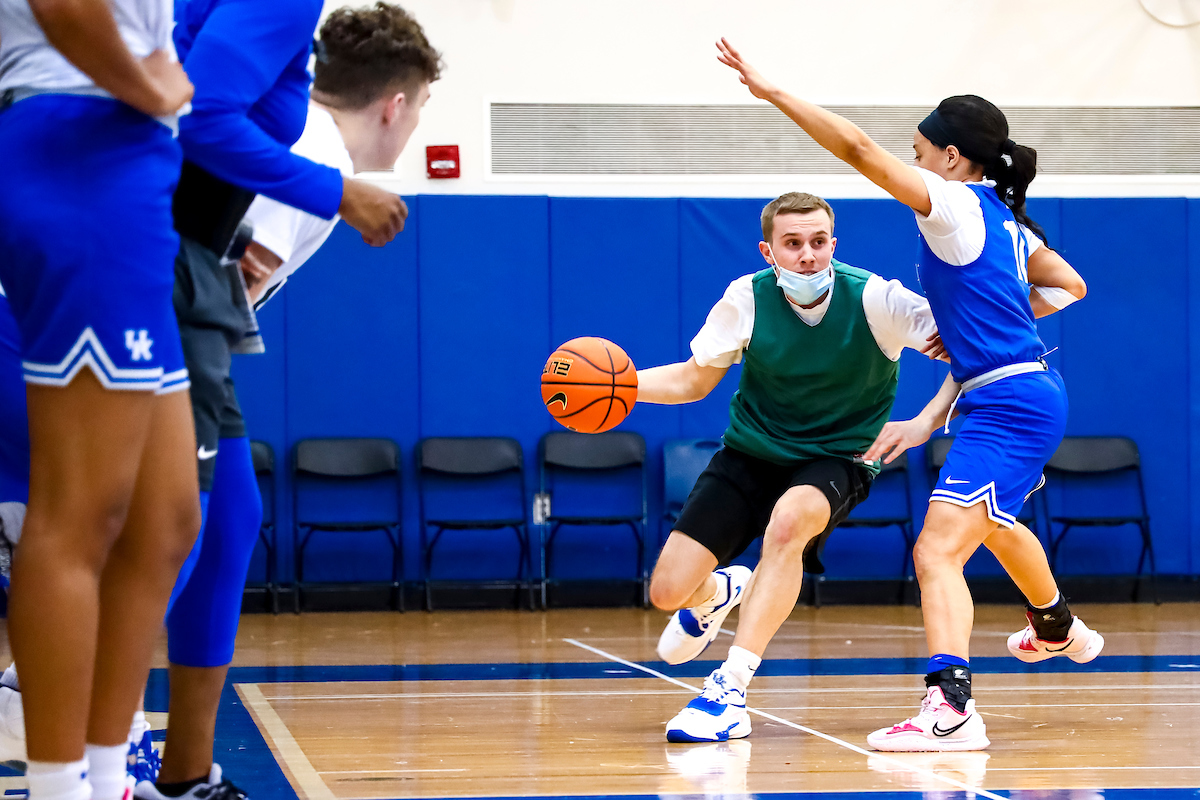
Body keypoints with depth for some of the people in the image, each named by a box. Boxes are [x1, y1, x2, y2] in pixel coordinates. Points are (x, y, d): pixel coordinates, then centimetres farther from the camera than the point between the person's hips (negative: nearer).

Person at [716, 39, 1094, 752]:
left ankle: (950, 708, -36)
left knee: (938, 550, -21)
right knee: (993, 525, 36)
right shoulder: (1006, 220, 12)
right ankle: (1060, 630, 63)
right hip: (1028, 396, 10)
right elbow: (1069, 286, 25)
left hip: (1009, 405, -10)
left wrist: (772, 91, -17)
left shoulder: (956, 206, -13)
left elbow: (861, 150, -21)